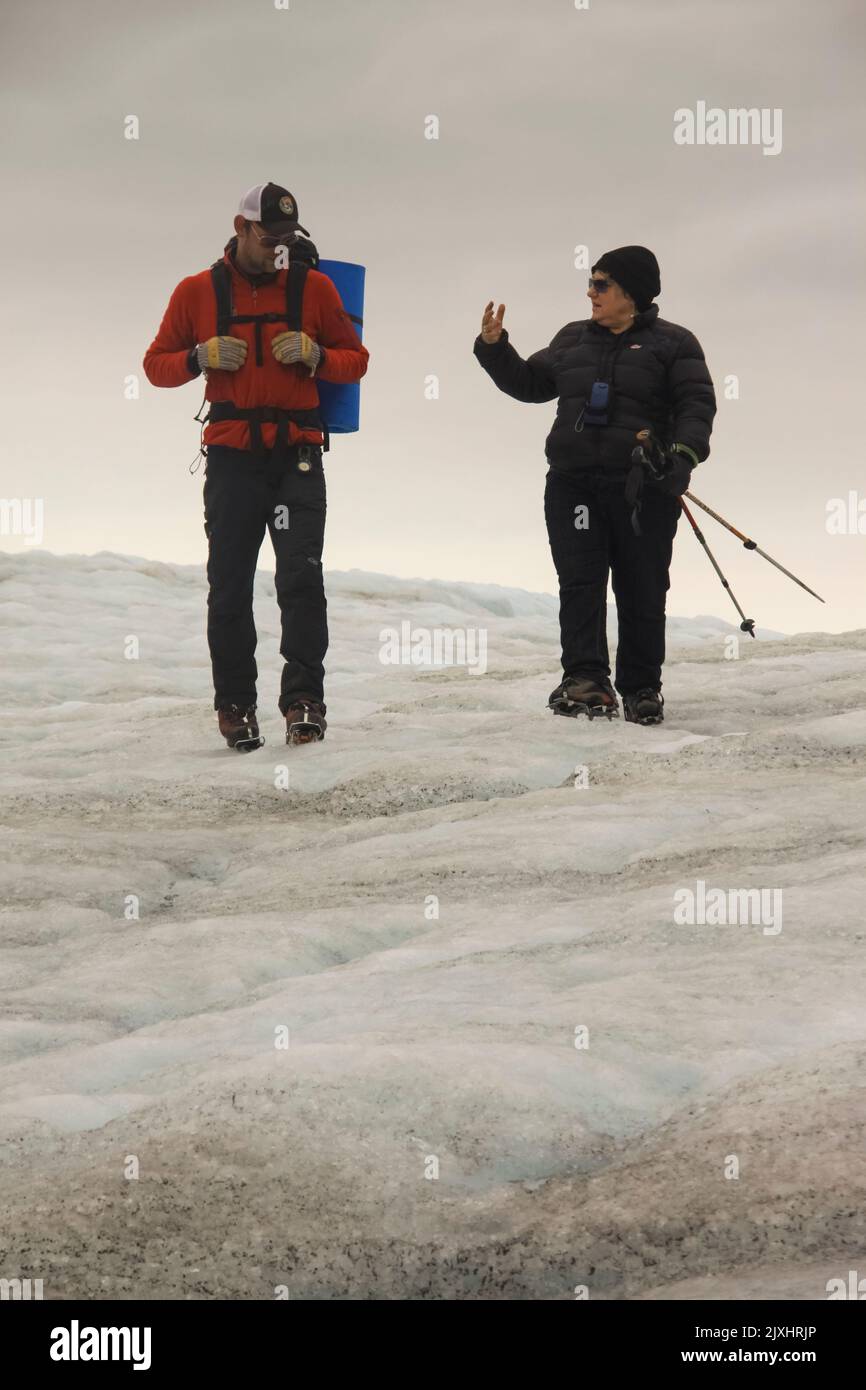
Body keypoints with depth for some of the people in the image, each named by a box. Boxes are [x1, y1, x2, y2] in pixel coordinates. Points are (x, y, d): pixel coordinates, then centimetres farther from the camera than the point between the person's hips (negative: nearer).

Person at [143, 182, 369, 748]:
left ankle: (304, 699, -10)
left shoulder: (315, 287, 7)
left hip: (298, 453, 0)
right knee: (230, 586, 1)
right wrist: (200, 357, -9)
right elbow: (156, 364, 10)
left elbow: (356, 361, 11)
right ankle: (235, 704, 9)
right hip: (232, 455, 1)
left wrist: (315, 354, -9)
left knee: (301, 575, -12)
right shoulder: (197, 292, 7)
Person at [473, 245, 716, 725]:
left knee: (642, 591, 3)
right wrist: (494, 347, 10)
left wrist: (685, 452, -20)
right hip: (573, 483, 3)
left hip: (642, 487, -3)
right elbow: (529, 382, 23)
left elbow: (696, 403, -4)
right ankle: (586, 682, -14)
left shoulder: (672, 343, 3)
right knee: (579, 582, -10)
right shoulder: (573, 339, 17)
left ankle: (642, 688, 13)